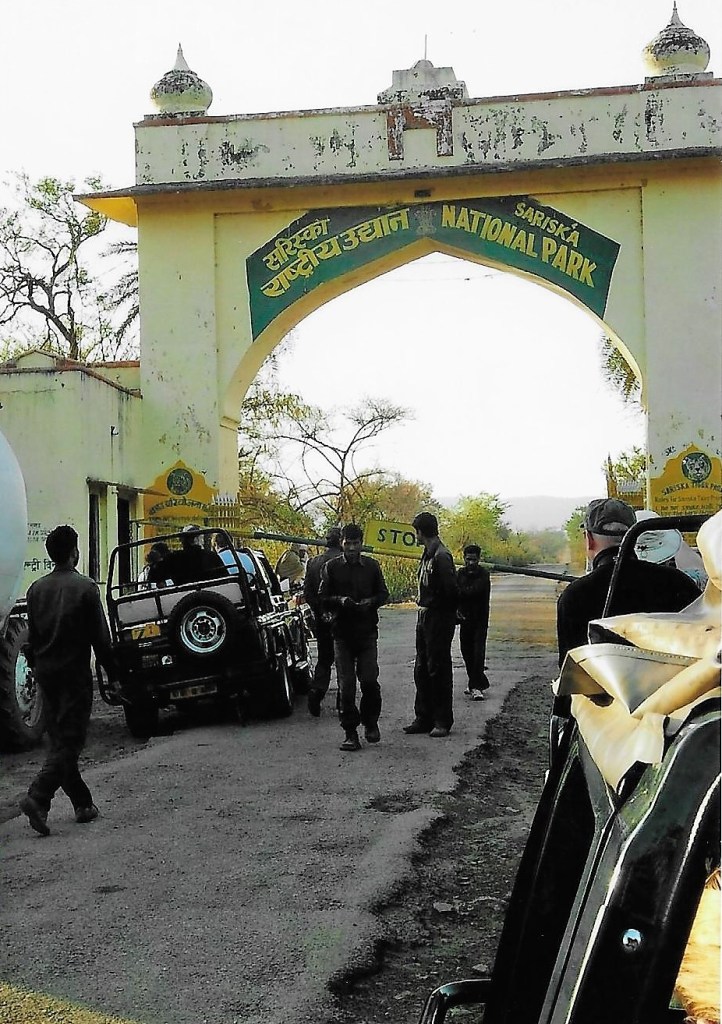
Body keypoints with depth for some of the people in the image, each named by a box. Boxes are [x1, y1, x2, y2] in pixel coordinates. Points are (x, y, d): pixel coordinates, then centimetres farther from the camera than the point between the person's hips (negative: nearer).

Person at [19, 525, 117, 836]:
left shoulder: (37, 589, 6)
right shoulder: (85, 587, -10)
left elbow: (31, 636, 11)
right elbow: (100, 636, -10)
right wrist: (111, 671, -1)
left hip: (46, 672, 6)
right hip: (74, 673, -6)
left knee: (60, 739, 12)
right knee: (69, 741, -4)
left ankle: (83, 804, 17)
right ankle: (38, 797, -20)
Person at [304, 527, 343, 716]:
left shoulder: (313, 562, 3)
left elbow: (307, 592, 2)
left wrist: (319, 611, 8)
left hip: (321, 620, 3)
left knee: (324, 658, 14)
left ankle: (317, 689, -10)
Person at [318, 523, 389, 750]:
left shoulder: (372, 566, 7)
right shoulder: (331, 567, 3)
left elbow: (383, 593, 12)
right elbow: (322, 598, 4)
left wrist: (371, 601, -9)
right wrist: (340, 601, -15)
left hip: (367, 631, 0)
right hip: (342, 632, 0)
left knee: (369, 680, -5)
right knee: (346, 685, -2)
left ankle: (370, 722, 20)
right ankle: (350, 733, 4)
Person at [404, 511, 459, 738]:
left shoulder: (441, 556, -17)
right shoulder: (427, 555, 13)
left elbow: (451, 590, -20)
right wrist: (422, 601, 4)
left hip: (439, 619, -10)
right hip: (425, 617, 10)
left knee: (439, 670, -3)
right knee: (422, 670, 12)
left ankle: (443, 721, 4)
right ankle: (424, 718, 19)